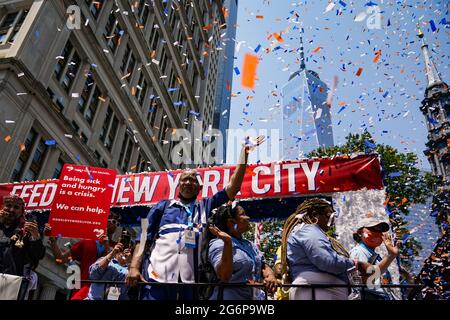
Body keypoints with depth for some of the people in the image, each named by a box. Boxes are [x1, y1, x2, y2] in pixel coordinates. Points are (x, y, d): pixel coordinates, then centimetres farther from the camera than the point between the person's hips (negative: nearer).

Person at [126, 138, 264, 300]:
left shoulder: (206, 206, 22)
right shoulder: (163, 206, 19)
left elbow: (233, 187, 15)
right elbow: (144, 237, 12)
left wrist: (244, 153, 15)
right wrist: (134, 267, -3)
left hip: (190, 280, 2)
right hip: (158, 276, -1)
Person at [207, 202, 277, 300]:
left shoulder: (249, 244, 10)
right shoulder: (218, 244, -14)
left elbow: (263, 266, 10)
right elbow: (224, 277, -26)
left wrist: (270, 276, -12)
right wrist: (228, 242, -34)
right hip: (229, 297, -7)